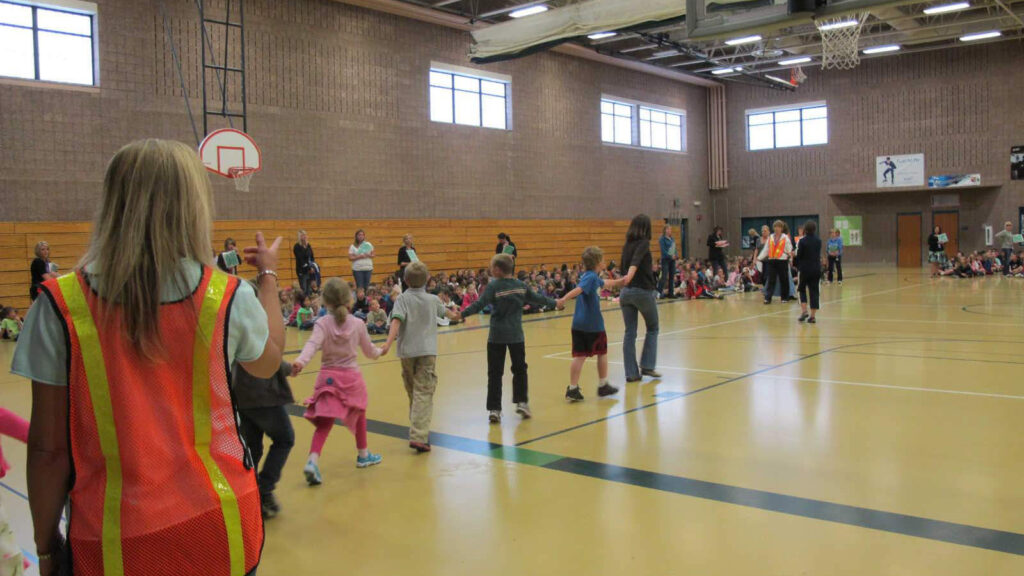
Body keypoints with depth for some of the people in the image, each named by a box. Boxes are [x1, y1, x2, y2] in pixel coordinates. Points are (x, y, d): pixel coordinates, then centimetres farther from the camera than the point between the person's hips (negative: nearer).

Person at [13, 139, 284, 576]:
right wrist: (269, 275, 25)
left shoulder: (61, 306, -11)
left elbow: (49, 446, -7)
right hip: (219, 527, 2)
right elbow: (267, 363, 12)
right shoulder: (228, 298, -9)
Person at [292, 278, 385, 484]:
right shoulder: (358, 324, -2)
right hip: (351, 376, 1)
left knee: (324, 421, -1)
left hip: (328, 377, -1)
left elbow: (312, 344, -26)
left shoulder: (322, 324, -7)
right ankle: (363, 454, 38)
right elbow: (369, 351, 9)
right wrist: (380, 351, 30)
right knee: (359, 415, 22)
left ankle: (313, 461, -21)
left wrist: (300, 361, -40)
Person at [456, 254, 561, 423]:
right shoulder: (521, 285, 3)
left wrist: (462, 314, -21)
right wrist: (555, 303, 30)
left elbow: (480, 304, -20)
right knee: (520, 369, 18)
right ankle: (522, 402, 15)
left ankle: (494, 409, 1)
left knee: (495, 373, 2)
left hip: (497, 336, -3)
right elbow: (538, 299, 15)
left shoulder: (493, 286, -9)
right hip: (516, 335, 3)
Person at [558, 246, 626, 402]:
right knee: (602, 353, 12)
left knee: (579, 356, 4)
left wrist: (621, 281, 48)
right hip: (593, 323, -7)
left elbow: (605, 283, 35)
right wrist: (564, 299, -44)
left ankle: (572, 389, -1)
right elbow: (579, 289, -30)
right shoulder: (591, 277, -12)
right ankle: (603, 386, 24)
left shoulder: (591, 277, 16)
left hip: (578, 323, 7)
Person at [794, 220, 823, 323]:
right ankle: (812, 316, 5)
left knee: (802, 289, 14)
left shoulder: (802, 241, -12)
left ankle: (804, 310, -3)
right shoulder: (818, 241, 1)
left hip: (805, 269, -3)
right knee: (814, 291, 6)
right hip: (816, 269, 3)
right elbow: (818, 254, 10)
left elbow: (799, 256, -9)